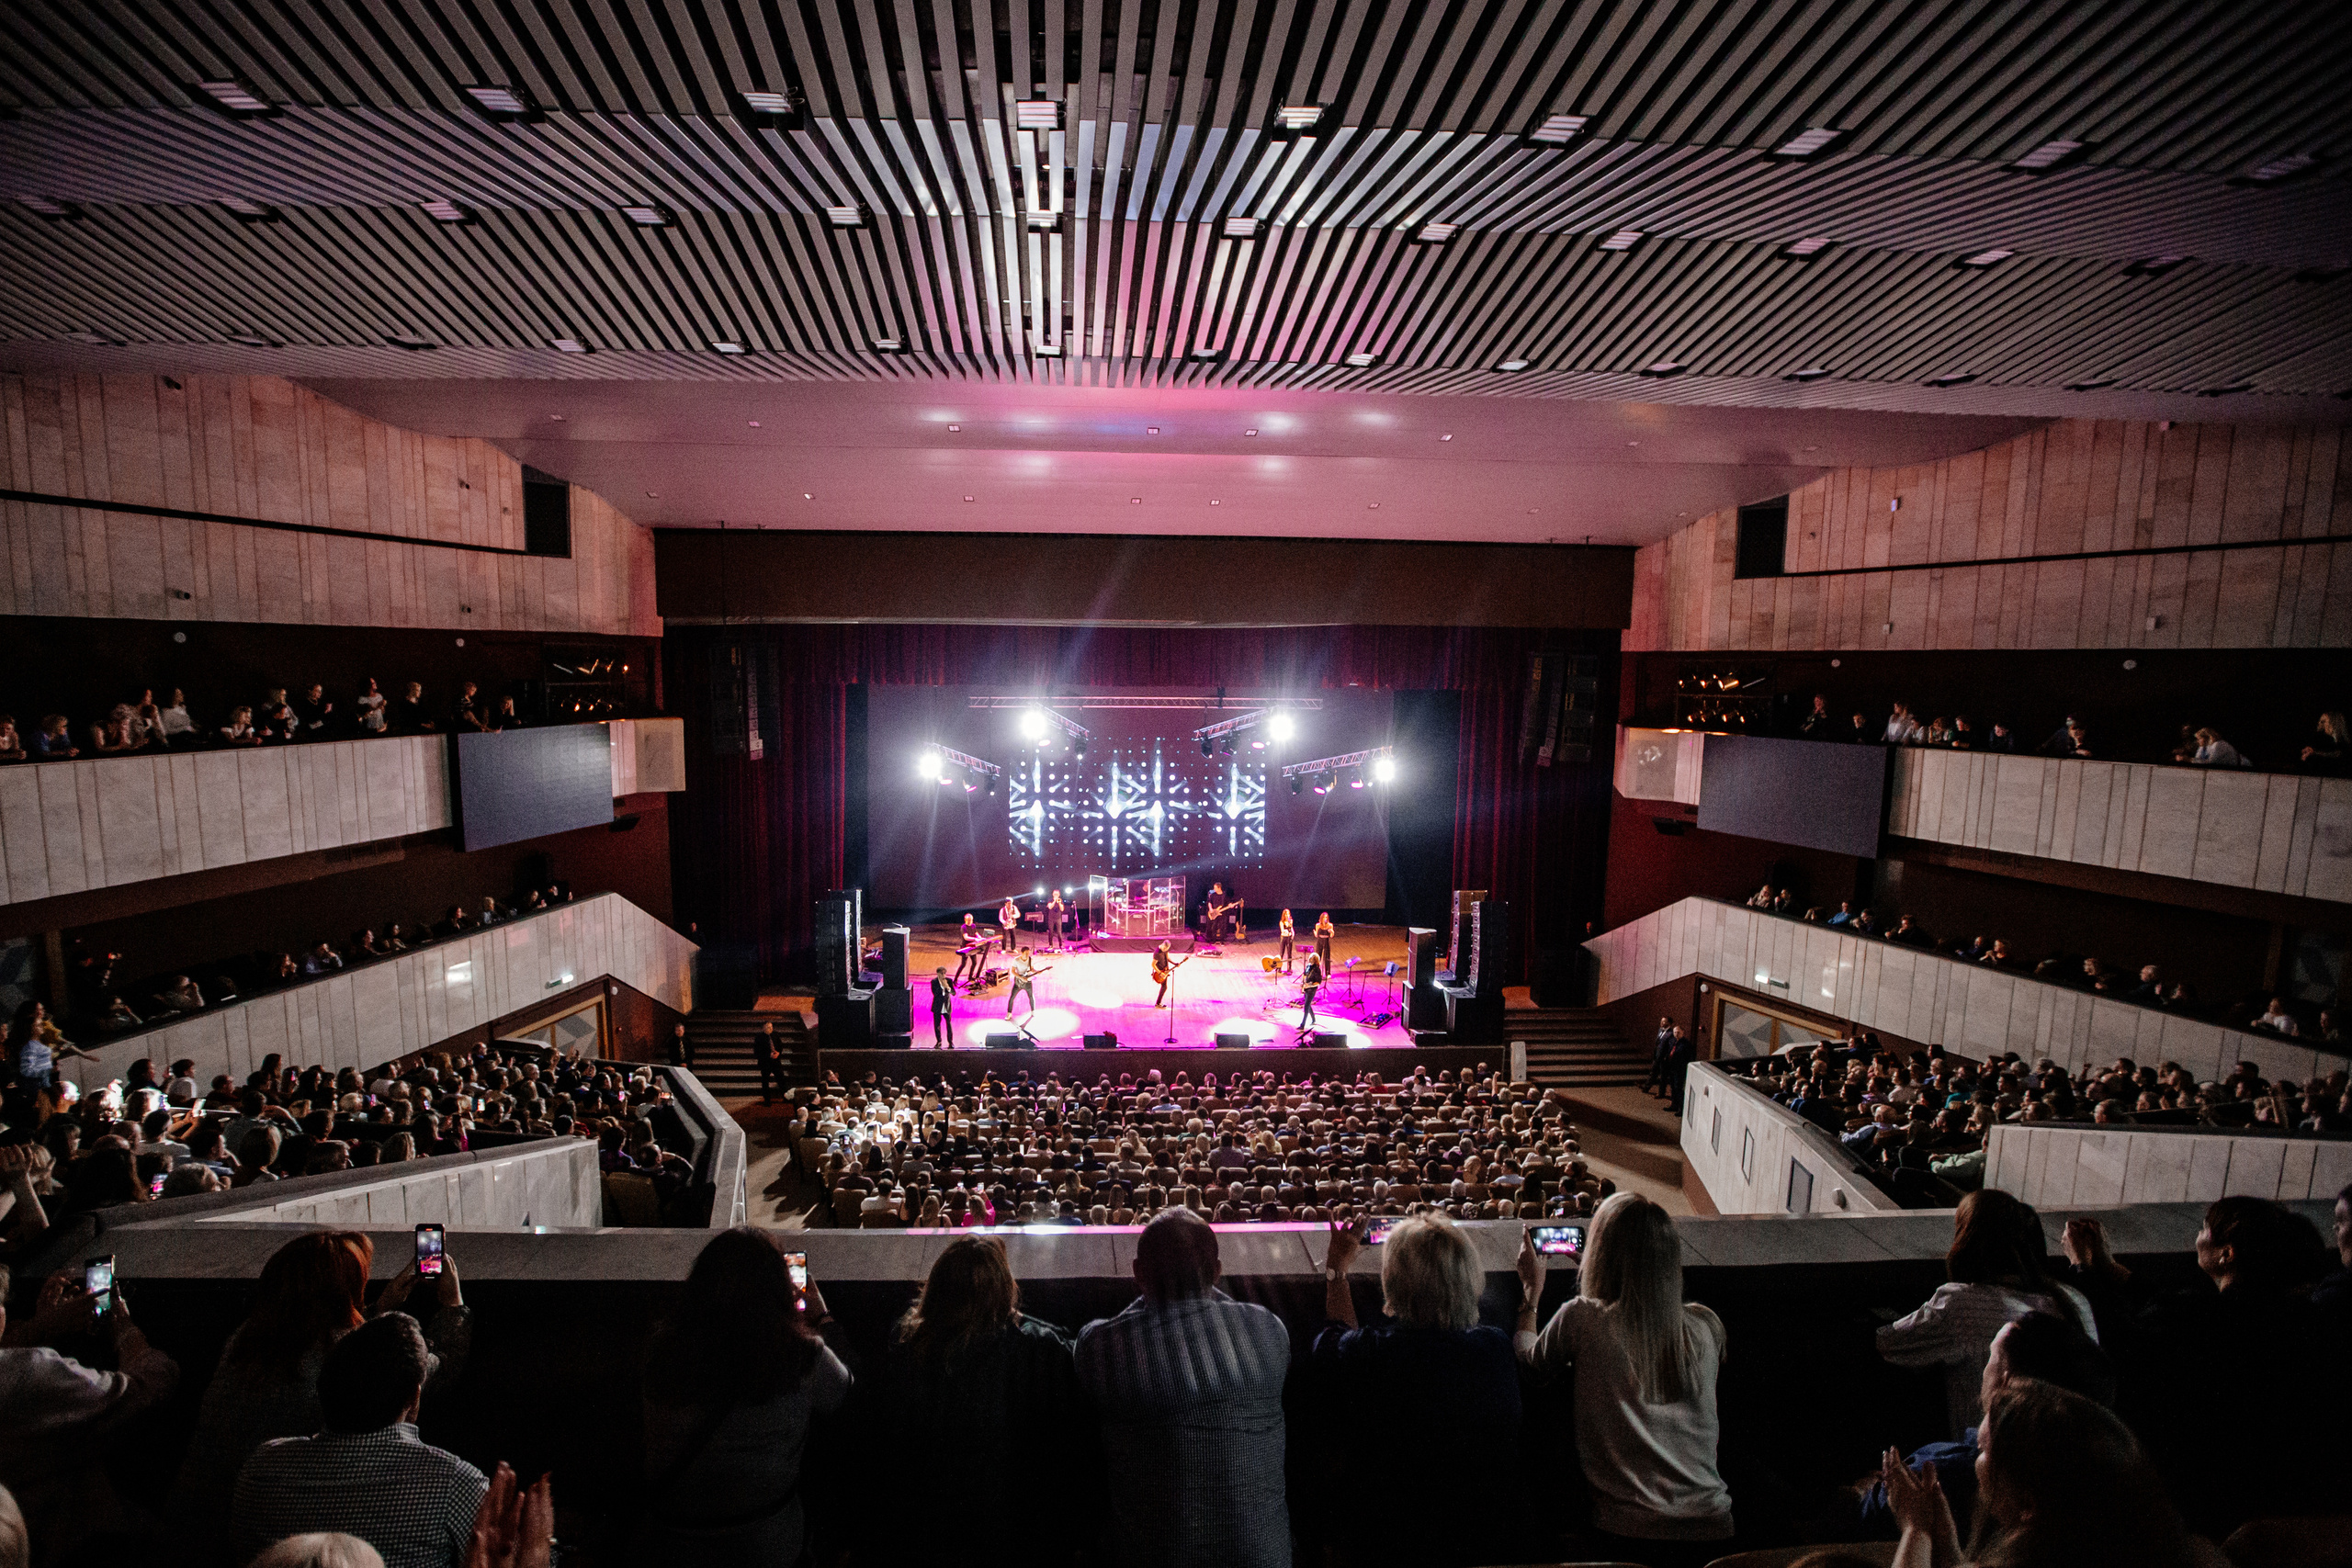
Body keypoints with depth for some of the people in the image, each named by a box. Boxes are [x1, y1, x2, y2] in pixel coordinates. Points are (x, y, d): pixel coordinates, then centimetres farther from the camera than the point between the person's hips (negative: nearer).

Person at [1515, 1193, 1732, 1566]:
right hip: (1713, 1533, 4)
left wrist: (1531, 1292, 23)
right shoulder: (1705, 1326, -2)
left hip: (1629, 1535, -4)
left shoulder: (1581, 1319, -11)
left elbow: (1527, 1364, 9)